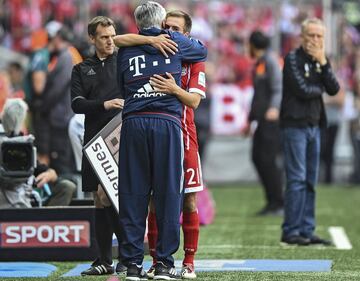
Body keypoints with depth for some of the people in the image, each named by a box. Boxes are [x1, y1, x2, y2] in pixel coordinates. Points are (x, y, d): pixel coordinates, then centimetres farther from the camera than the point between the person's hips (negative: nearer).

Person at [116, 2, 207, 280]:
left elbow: (122, 87, 16)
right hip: (167, 122, -2)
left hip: (133, 122, 2)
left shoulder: (126, 49, 13)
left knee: (132, 194, 5)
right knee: (168, 192, 3)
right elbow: (202, 51, 27)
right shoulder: (175, 42, 9)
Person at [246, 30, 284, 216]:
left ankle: (279, 203, -9)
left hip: (272, 119, -10)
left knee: (269, 159, -12)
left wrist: (274, 108, -32)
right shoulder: (258, 64, 22)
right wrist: (250, 119, 31)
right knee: (258, 157, 5)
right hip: (262, 119, 10)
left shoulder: (271, 61, -7)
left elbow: (278, 88, -16)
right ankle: (272, 202, 9)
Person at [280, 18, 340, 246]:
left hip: (313, 125, 7)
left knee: (310, 182, 7)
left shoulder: (319, 61, 14)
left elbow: (334, 89, 2)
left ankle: (307, 231, 11)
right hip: (295, 124, -7)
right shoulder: (293, 58, -7)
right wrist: (320, 89, 1)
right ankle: (291, 231, -7)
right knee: (297, 180, -10)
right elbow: (303, 90, -17)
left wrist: (323, 62, -6)